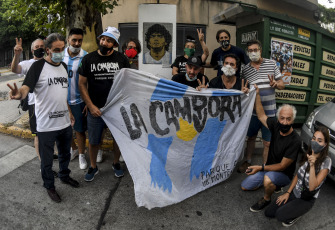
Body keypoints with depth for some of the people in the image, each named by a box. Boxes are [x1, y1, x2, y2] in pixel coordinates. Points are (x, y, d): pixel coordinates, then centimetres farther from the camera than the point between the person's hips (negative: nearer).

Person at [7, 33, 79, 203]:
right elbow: (26, 87, -25)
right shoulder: (38, 66, -13)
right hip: (46, 125, -6)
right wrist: (19, 94, -48)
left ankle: (64, 176, 47)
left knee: (65, 154, 24)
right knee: (47, 159, 10)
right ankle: (49, 186, 31)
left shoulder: (64, 66, 8)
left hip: (64, 122, 6)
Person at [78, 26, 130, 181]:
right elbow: (82, 84, 0)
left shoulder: (121, 59, -1)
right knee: (93, 141, 11)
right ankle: (93, 167, 33)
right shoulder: (88, 59, -2)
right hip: (95, 109, 0)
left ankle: (116, 163, 37)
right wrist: (91, 106, -9)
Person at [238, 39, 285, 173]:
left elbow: (282, 85, 4)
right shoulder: (245, 69, 3)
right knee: (251, 137, 18)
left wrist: (275, 83, -17)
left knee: (267, 143, 4)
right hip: (253, 111, 2)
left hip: (269, 112, -1)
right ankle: (248, 161, 38)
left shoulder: (271, 64, 1)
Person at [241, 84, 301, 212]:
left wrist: (261, 168, -27)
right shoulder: (275, 125, -11)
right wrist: (257, 94, 1)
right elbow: (261, 116, 6)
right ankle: (271, 183, 25)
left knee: (268, 179, -40)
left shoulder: (295, 141, -27)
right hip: (269, 169, 7)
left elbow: (282, 166, -23)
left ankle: (266, 199, -8)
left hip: (284, 174, -7)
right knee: (245, 187, 9)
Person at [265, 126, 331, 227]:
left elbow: (312, 187, -29)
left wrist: (312, 165, -41)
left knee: (280, 215, -26)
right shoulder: (308, 155, -3)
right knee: (268, 213, 0)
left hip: (307, 199, -6)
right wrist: (288, 192, 2)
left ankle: (297, 215, 5)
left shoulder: (326, 161, -23)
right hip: (294, 193, 6)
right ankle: (294, 209, 20)